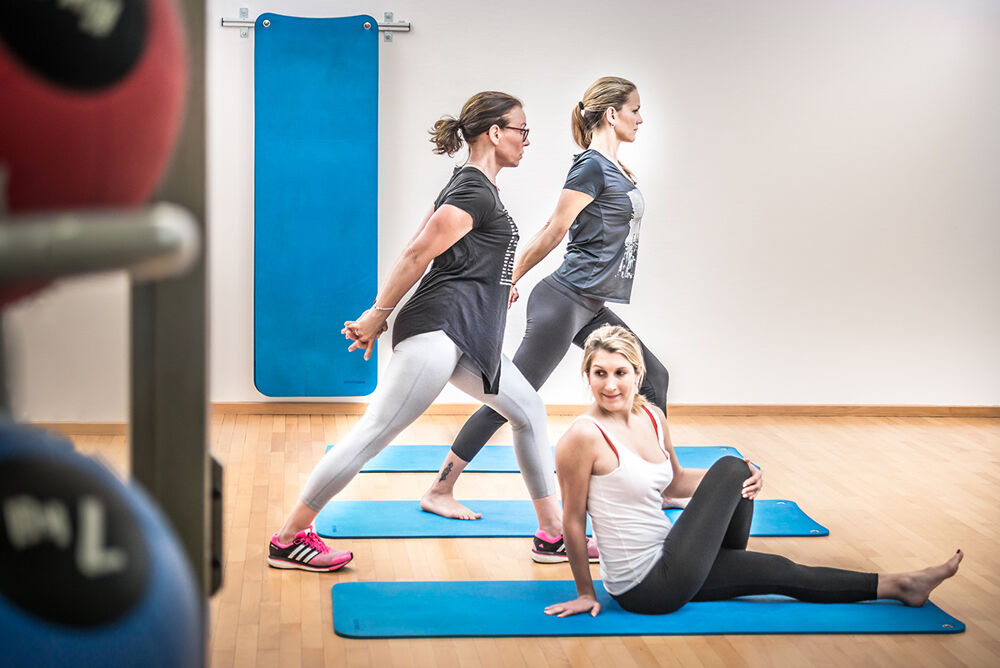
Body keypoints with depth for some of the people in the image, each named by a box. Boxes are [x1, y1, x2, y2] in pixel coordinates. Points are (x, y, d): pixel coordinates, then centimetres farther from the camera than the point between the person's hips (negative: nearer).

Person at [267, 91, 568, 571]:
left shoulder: (468, 187, 21)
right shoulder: (475, 193, -11)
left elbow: (416, 250, 20)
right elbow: (417, 254, -15)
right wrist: (378, 315, -11)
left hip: (465, 337, 11)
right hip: (439, 328, -11)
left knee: (528, 410, 15)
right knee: (375, 433, -11)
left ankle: (555, 532, 20)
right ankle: (287, 539, -6)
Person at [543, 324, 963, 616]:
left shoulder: (652, 418, 3)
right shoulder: (584, 437, -21)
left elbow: (673, 482, 18)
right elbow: (573, 522, -14)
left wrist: (742, 478, 1)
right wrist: (585, 594, -5)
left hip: (664, 564, 7)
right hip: (647, 588, -7)